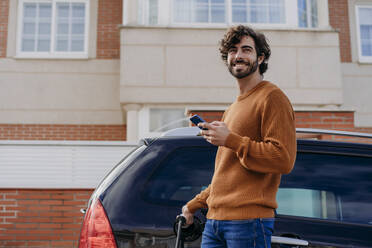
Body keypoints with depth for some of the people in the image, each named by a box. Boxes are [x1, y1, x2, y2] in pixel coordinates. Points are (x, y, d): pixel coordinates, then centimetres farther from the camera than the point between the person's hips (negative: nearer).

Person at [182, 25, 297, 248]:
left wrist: (231, 140, -17)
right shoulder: (233, 108, 22)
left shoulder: (272, 98, -5)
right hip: (215, 219, 8)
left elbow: (284, 160, -15)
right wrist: (194, 205, 23)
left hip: (249, 220, -8)